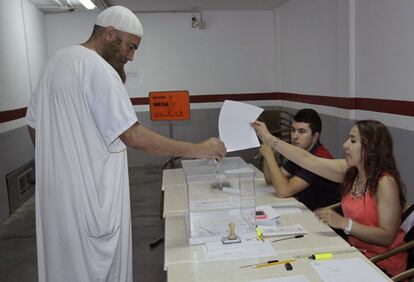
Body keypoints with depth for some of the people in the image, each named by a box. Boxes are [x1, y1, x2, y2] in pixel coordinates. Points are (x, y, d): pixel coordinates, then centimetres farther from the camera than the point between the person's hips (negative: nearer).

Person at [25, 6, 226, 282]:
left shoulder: (57, 60, 10)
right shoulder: (97, 68, -18)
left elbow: (34, 124, 15)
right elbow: (133, 136, -23)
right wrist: (197, 149, -19)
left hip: (58, 189, 9)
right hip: (90, 195, -9)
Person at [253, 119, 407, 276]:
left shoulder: (385, 182, -22)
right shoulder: (350, 170, -3)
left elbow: (387, 237, -23)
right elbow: (307, 159, -3)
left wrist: (343, 223, -32)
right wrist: (270, 139, -3)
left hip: (381, 264, -5)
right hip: (356, 252, 6)